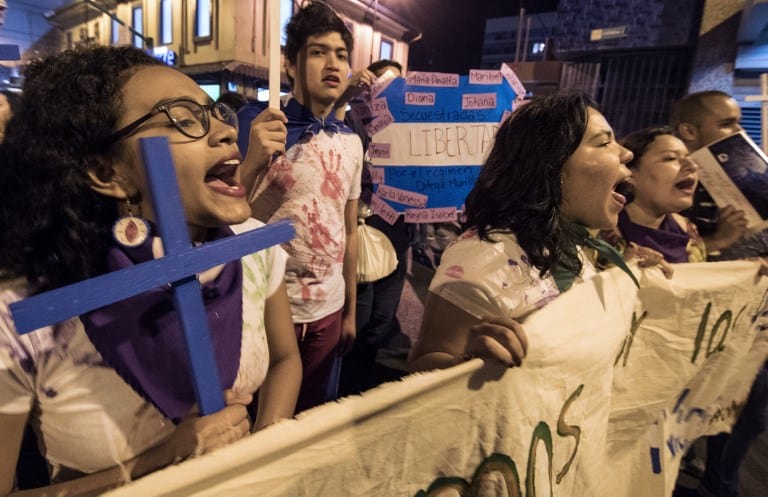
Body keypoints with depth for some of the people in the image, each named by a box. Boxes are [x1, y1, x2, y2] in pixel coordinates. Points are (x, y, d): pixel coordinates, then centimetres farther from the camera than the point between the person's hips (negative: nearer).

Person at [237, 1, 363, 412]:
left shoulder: (351, 142, 4)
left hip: (328, 309, 4)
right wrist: (253, 163, -30)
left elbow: (350, 231, 8)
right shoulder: (256, 121, -9)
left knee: (317, 416, 21)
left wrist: (350, 311, 11)